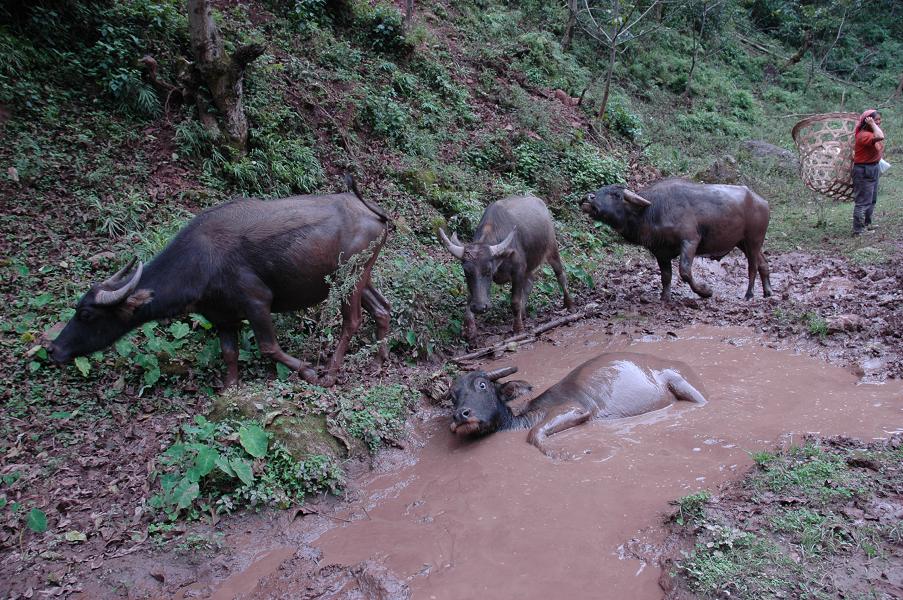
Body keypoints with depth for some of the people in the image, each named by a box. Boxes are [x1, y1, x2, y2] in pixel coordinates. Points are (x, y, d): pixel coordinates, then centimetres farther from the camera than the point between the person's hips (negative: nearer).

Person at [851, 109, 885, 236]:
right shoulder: (864, 135, -24)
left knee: (872, 201, 21)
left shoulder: (872, 132, 7)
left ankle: (867, 224, 35)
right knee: (863, 202, -7)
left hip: (873, 169, 10)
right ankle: (858, 231, -2)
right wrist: (872, 124, -29)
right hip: (864, 171, -10)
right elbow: (880, 137, -43)